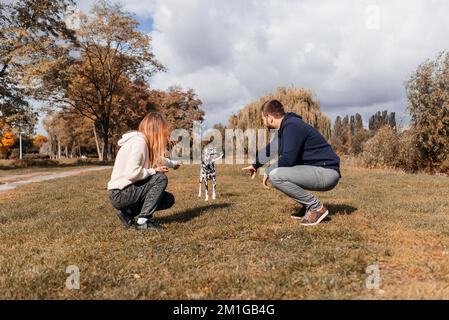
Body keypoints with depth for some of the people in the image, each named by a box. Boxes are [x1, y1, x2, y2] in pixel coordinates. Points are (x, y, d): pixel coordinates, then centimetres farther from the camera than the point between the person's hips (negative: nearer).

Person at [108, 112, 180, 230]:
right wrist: (153, 171, -17)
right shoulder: (139, 141, -20)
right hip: (120, 194, -9)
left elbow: (156, 159, 29)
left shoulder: (143, 141, 8)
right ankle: (143, 221, -14)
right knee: (161, 178, -20)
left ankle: (128, 212, 10)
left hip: (128, 190, 9)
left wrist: (173, 164, 44)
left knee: (169, 199, 8)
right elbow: (131, 173, -31)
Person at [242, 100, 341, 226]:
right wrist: (255, 165, 41)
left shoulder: (292, 126, -17)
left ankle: (316, 207, -10)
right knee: (273, 171, 17)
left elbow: (288, 159, -25)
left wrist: (268, 171, -8)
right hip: (313, 169, 10)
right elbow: (270, 148, 28)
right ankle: (309, 206, 14)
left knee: (275, 176, -23)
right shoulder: (286, 126, 13)